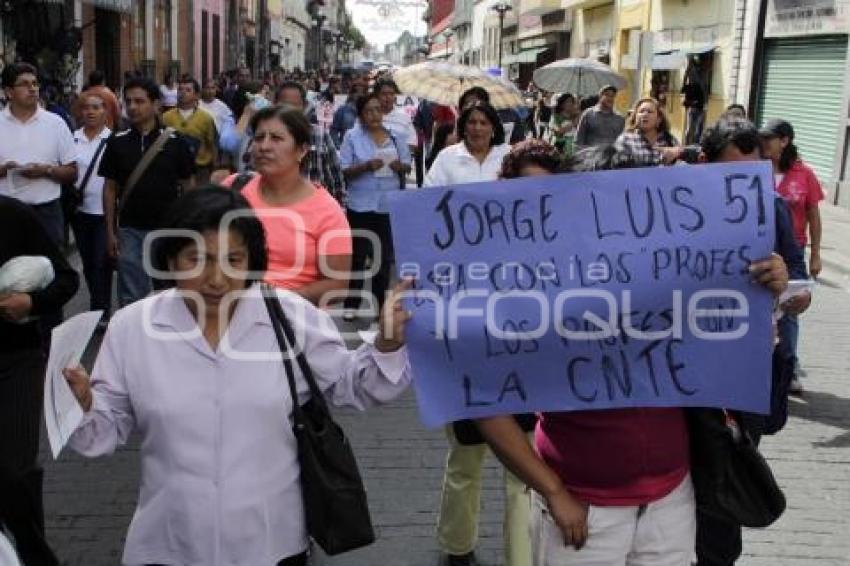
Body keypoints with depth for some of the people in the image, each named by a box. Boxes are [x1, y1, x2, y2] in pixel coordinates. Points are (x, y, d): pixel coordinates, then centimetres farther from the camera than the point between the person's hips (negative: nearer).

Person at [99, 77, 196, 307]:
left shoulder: (175, 142, -3)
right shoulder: (117, 143, 2)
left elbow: (187, 187, 2)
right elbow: (110, 188, 7)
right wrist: (110, 231, 2)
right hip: (131, 230, 1)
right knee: (131, 297, 6)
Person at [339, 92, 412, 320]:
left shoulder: (395, 136, 7)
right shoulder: (352, 137, -3)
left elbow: (408, 166, 12)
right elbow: (344, 171, -7)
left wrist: (400, 166, -11)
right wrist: (366, 166, -22)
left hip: (389, 205, 3)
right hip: (361, 205, -3)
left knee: (384, 256, 11)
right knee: (358, 255, 3)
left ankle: (380, 304, 23)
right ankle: (351, 304, 14)